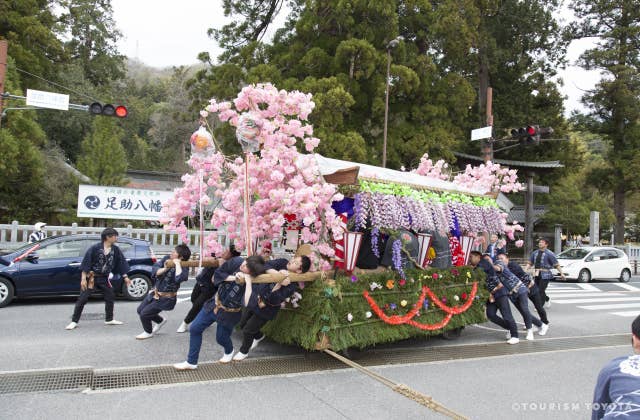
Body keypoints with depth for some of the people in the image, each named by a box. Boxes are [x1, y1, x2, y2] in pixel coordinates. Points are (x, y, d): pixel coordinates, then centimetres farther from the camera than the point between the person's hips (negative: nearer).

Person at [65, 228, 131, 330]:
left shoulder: (116, 250, -3)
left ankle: (109, 319, 25)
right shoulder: (95, 248, -17)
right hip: (91, 277, -5)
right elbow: (86, 263, -15)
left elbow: (121, 263, 4)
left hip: (104, 278, 5)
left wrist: (125, 277, 1)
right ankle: (74, 321, 9)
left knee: (110, 297, 10)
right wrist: (83, 279, -18)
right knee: (82, 299, -3)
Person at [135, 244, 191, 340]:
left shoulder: (183, 268, -23)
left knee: (144, 314, -4)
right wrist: (164, 269, -30)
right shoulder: (167, 259, -4)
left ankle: (148, 332, 27)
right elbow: (155, 269, -11)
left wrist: (177, 264, -35)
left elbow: (179, 278, -43)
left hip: (166, 298, -8)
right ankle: (161, 321, 40)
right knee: (140, 310, 19)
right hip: (155, 293, 8)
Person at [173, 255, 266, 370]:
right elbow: (218, 273, -7)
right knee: (194, 328, 6)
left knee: (221, 338, 14)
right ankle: (191, 362, 23)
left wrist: (241, 283, -42)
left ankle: (229, 352, 51)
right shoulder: (236, 261, -19)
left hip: (229, 312, -5)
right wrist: (232, 277, -24)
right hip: (215, 303, 5)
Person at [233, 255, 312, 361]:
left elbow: (273, 300, -29)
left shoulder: (291, 286, -25)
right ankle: (259, 336, 51)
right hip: (255, 296, 5)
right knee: (242, 324, 22)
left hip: (265, 309, -5)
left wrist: (279, 284, -37)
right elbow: (266, 266, -24)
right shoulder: (283, 263, -13)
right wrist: (278, 274, -37)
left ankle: (244, 351, 40)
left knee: (247, 331, 9)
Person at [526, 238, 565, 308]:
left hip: (545, 275, -6)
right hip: (537, 275, 6)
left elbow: (556, 265, -5)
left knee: (541, 291, -10)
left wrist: (561, 273, -8)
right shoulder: (535, 253, 11)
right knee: (537, 290, 11)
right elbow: (529, 263, 12)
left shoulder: (549, 254, -5)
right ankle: (547, 300, 39)